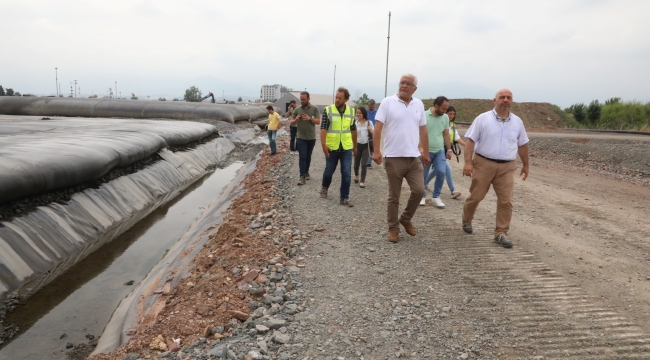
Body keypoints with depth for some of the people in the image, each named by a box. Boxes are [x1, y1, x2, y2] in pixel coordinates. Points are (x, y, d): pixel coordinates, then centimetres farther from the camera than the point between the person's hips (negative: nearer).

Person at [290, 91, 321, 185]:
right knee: (302, 157, -7)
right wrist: (296, 119, -17)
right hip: (301, 137, -1)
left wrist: (310, 119, -23)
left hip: (311, 137, 1)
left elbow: (318, 121, -6)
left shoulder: (314, 109, -2)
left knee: (308, 156, 15)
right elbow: (292, 122, 5)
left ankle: (306, 172, 31)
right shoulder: (297, 109, 0)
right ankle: (302, 176, -9)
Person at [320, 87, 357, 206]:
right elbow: (323, 128, -10)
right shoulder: (328, 110, -6)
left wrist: (355, 146, 16)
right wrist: (323, 144, -21)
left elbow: (353, 130, 12)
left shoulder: (351, 111, 3)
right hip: (332, 147, -2)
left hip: (347, 148, 2)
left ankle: (344, 198, 8)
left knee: (346, 173, 0)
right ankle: (325, 187, 41)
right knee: (329, 170, 12)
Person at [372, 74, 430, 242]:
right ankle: (393, 228, 19)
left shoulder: (419, 104, 10)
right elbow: (378, 127, -8)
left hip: (414, 157, 4)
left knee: (419, 190, 0)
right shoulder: (388, 102, -4)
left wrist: (426, 152, 15)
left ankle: (406, 219, 25)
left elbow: (423, 130, 15)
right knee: (394, 196, 5)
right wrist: (377, 151, -17)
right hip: (394, 157, -4)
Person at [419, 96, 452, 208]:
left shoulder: (445, 118, 5)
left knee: (441, 172, -10)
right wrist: (420, 149, -20)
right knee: (423, 175, 6)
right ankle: (422, 196, 24)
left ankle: (436, 196, 6)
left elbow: (446, 134, 12)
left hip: (440, 151, 3)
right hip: (426, 151, -3)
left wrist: (449, 149, 10)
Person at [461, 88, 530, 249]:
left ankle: (501, 233, 8)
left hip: (507, 167, 3)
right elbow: (470, 140, -8)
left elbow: (522, 145, 18)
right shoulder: (483, 119, -4)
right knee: (475, 196, 7)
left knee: (506, 201, -2)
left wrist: (525, 165, 22)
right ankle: (466, 220, 33)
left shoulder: (517, 122, 8)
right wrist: (468, 162, -17)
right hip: (483, 164, -3)